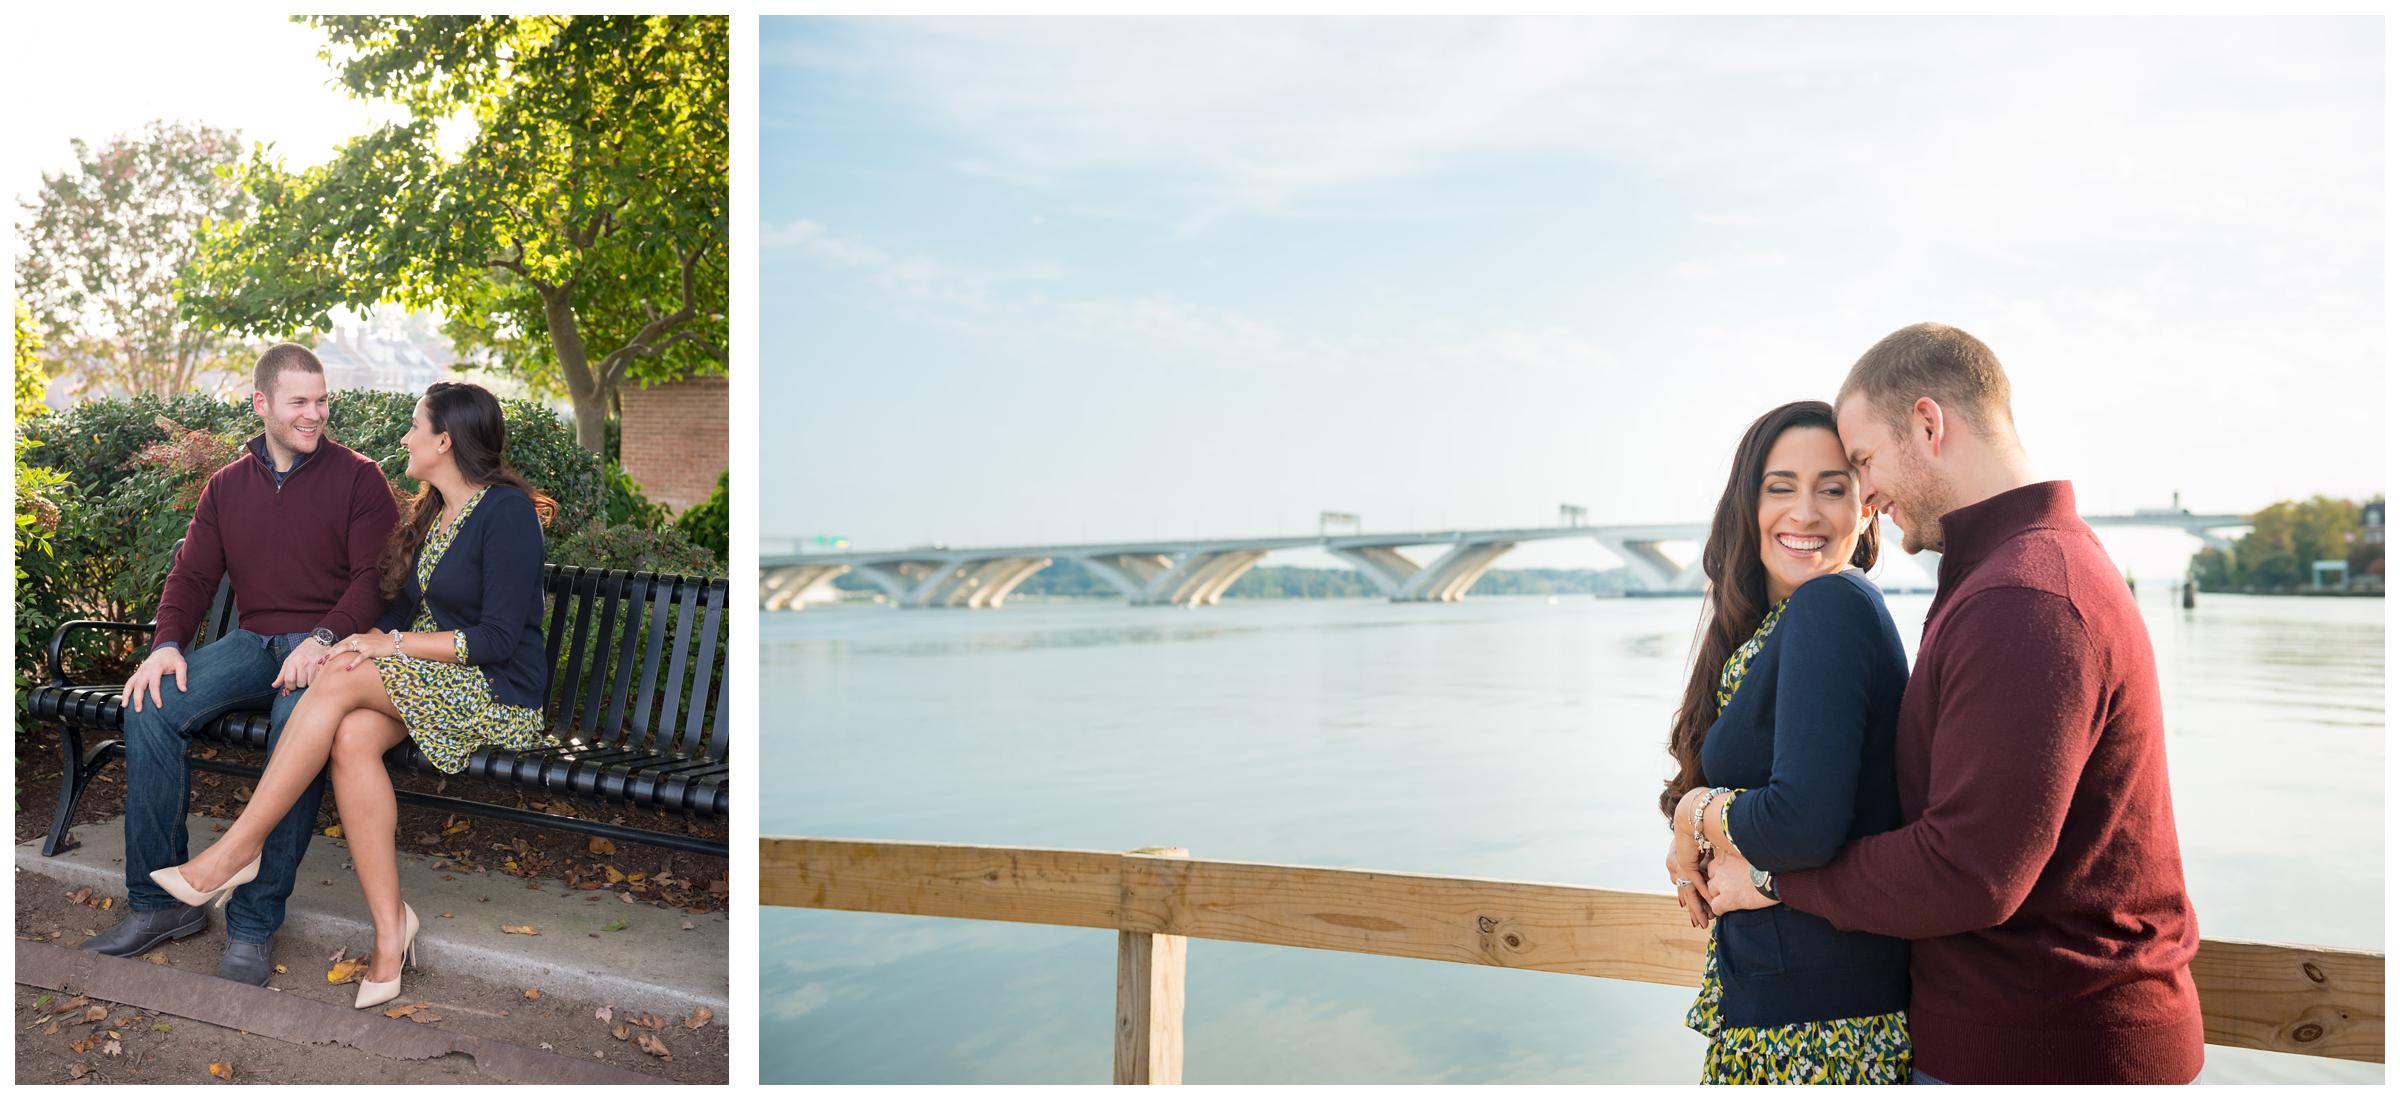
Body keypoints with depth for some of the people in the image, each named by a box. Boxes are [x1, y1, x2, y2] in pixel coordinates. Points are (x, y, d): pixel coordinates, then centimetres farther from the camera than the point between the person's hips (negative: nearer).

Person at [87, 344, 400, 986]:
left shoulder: (357, 478, 2)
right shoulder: (227, 487, 17)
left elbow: (375, 577, -7)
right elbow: (192, 574, 14)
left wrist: (324, 638, -24)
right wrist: (167, 643, -6)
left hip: (329, 644, -5)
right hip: (254, 643, 5)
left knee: (297, 722, -37)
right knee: (150, 709, -21)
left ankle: (254, 927, -30)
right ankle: (157, 903, -10)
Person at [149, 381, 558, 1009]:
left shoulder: (507, 511, -12)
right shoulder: (432, 513, 16)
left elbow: (499, 640, -17)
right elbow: (406, 606, 17)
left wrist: (393, 644, -15)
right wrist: (374, 638, -4)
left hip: (500, 694, -7)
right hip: (429, 680, 7)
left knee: (340, 681, -25)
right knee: (352, 736, -24)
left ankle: (235, 851, -15)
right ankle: (390, 932, -24)